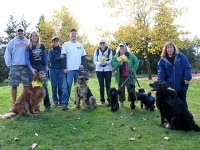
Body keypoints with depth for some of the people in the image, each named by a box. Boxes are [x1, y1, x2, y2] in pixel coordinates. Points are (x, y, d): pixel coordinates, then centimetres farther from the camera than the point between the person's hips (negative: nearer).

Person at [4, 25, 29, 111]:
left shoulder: (28, 42, 7)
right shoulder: (12, 42, 6)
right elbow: (7, 54, 6)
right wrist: (9, 65, -1)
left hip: (26, 66, 1)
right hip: (15, 66, 0)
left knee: (26, 85, 4)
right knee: (14, 85, 2)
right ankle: (14, 103, 13)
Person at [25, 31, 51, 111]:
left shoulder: (42, 46, 9)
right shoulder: (28, 47, 3)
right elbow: (27, 59, -1)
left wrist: (46, 66, 5)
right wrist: (31, 68, -12)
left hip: (42, 67, 1)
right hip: (33, 68, -1)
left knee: (44, 85, -5)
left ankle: (47, 104, 0)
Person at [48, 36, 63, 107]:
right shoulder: (50, 51, 8)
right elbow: (51, 60, -4)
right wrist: (59, 57, -15)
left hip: (60, 69, -1)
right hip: (52, 70, 1)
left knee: (60, 86, -2)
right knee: (54, 86, 0)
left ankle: (61, 100, 11)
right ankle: (55, 100, 11)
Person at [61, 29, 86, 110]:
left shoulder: (80, 45, 14)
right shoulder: (66, 44, 4)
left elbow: (83, 56, 16)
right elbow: (63, 56, -3)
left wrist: (82, 64, -2)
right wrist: (64, 67, -12)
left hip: (78, 69, 4)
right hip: (69, 69, -4)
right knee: (67, 86, -8)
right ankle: (64, 103, -3)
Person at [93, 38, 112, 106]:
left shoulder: (109, 50, 2)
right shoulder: (97, 50, 5)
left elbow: (111, 60, -2)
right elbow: (94, 61, 2)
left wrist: (106, 62, -22)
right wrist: (99, 63, -18)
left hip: (108, 70, -1)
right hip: (99, 70, 1)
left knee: (108, 85, 1)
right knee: (101, 86, 5)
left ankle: (109, 100, 10)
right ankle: (102, 101, 12)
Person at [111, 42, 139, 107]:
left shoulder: (130, 55, 2)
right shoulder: (116, 56, 6)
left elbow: (136, 61, 3)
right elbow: (112, 63, -4)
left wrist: (133, 69, -7)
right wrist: (119, 63, -19)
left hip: (129, 75, -1)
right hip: (120, 76, 1)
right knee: (121, 89, 5)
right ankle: (121, 101, 15)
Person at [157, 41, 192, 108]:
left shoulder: (181, 56, -1)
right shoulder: (163, 60, 0)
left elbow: (187, 67, -4)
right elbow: (161, 74, -4)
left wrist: (187, 78, -13)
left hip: (181, 85, -1)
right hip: (169, 86, 1)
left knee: (182, 102, 12)